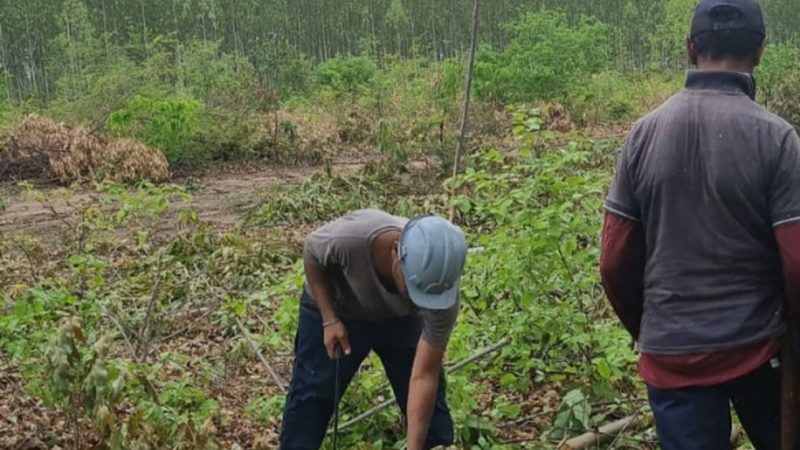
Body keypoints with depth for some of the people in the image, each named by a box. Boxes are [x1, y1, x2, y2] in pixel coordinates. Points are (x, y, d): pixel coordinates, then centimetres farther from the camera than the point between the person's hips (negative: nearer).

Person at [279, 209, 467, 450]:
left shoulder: (440, 288, -37)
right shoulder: (348, 237, -44)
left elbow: (424, 377, -30)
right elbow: (312, 254, -17)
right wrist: (330, 320, -22)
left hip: (401, 319, 1)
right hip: (334, 306, -1)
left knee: (430, 394, 3)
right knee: (310, 393, 5)